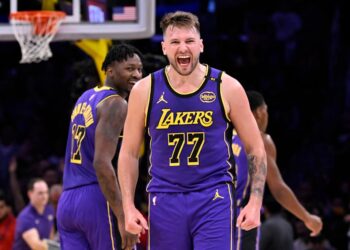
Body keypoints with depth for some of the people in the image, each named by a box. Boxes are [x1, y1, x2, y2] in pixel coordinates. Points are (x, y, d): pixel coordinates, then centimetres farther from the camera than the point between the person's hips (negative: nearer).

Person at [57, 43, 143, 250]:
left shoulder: (85, 98, 19)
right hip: (98, 200, -8)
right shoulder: (115, 104, -9)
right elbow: (102, 163, -21)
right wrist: (124, 219, -23)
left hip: (67, 202, 8)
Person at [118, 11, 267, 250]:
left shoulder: (227, 88, -2)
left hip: (214, 200, -2)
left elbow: (256, 149, 5)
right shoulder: (145, 91, 1)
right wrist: (129, 207, 0)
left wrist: (255, 202, -5)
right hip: (165, 201, 2)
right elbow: (129, 153, 9)